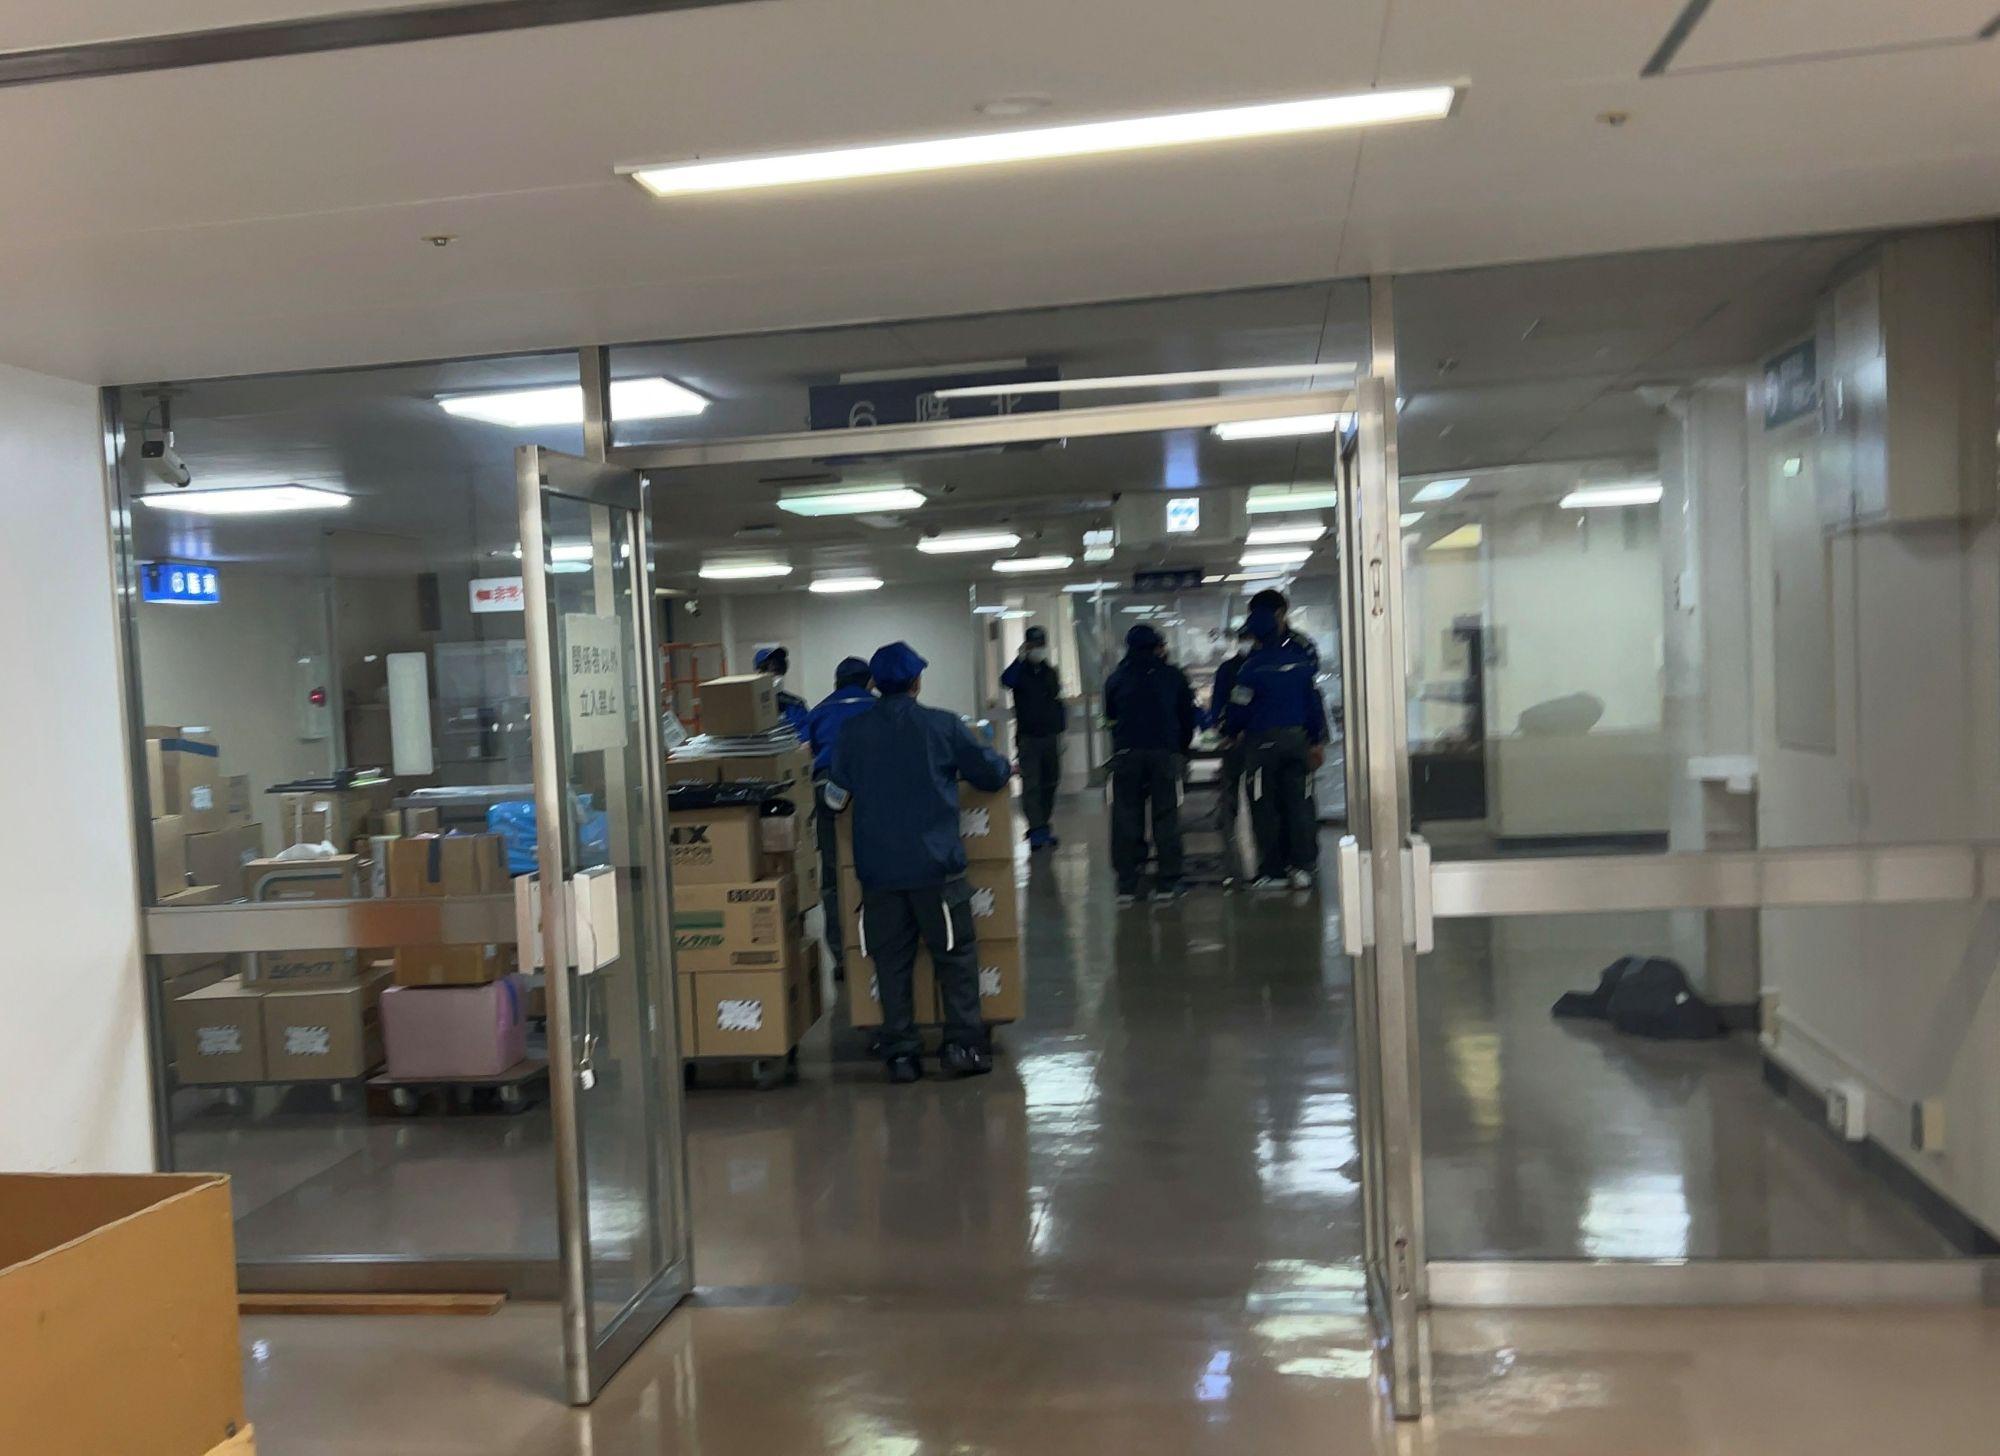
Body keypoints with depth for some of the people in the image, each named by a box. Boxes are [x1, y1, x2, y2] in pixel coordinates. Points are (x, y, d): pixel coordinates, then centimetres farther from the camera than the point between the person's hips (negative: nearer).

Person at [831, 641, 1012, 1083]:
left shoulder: (852, 731, 1)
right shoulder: (942, 726, -4)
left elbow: (838, 781, 16)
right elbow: (992, 774, 3)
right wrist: (1001, 765, 26)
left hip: (877, 868, 2)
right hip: (934, 864, -2)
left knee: (891, 960, 9)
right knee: (955, 952, 8)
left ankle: (900, 1053, 11)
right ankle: (963, 1044, 5)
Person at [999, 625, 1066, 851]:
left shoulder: (1051, 672, 11)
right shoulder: (1020, 670, -2)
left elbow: (1059, 701, 15)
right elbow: (1006, 681, -25)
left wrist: (1061, 728, 9)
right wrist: (1020, 658, -26)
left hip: (1051, 737, 5)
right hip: (1028, 737, -5)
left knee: (1050, 783, 10)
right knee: (1031, 784, -9)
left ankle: (1043, 826, 22)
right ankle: (1036, 830, -10)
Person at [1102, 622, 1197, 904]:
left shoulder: (1116, 678, 8)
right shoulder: (1173, 676, 7)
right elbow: (1188, 718, 11)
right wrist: (1181, 749, 22)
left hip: (1126, 754, 0)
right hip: (1164, 753, 0)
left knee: (1126, 817, 3)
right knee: (1165, 815, 5)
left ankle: (1126, 883, 0)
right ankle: (1168, 881, 4)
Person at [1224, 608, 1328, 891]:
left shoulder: (1252, 666, -11)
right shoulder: (1301, 659, 5)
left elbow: (1239, 708, -7)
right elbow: (1314, 702, 9)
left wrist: (1231, 732, 14)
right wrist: (1318, 741, 16)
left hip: (1263, 742, -4)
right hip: (1297, 739, 5)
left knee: (1266, 809, 3)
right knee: (1299, 804, 8)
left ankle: (1273, 871, 5)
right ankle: (1302, 867, 7)